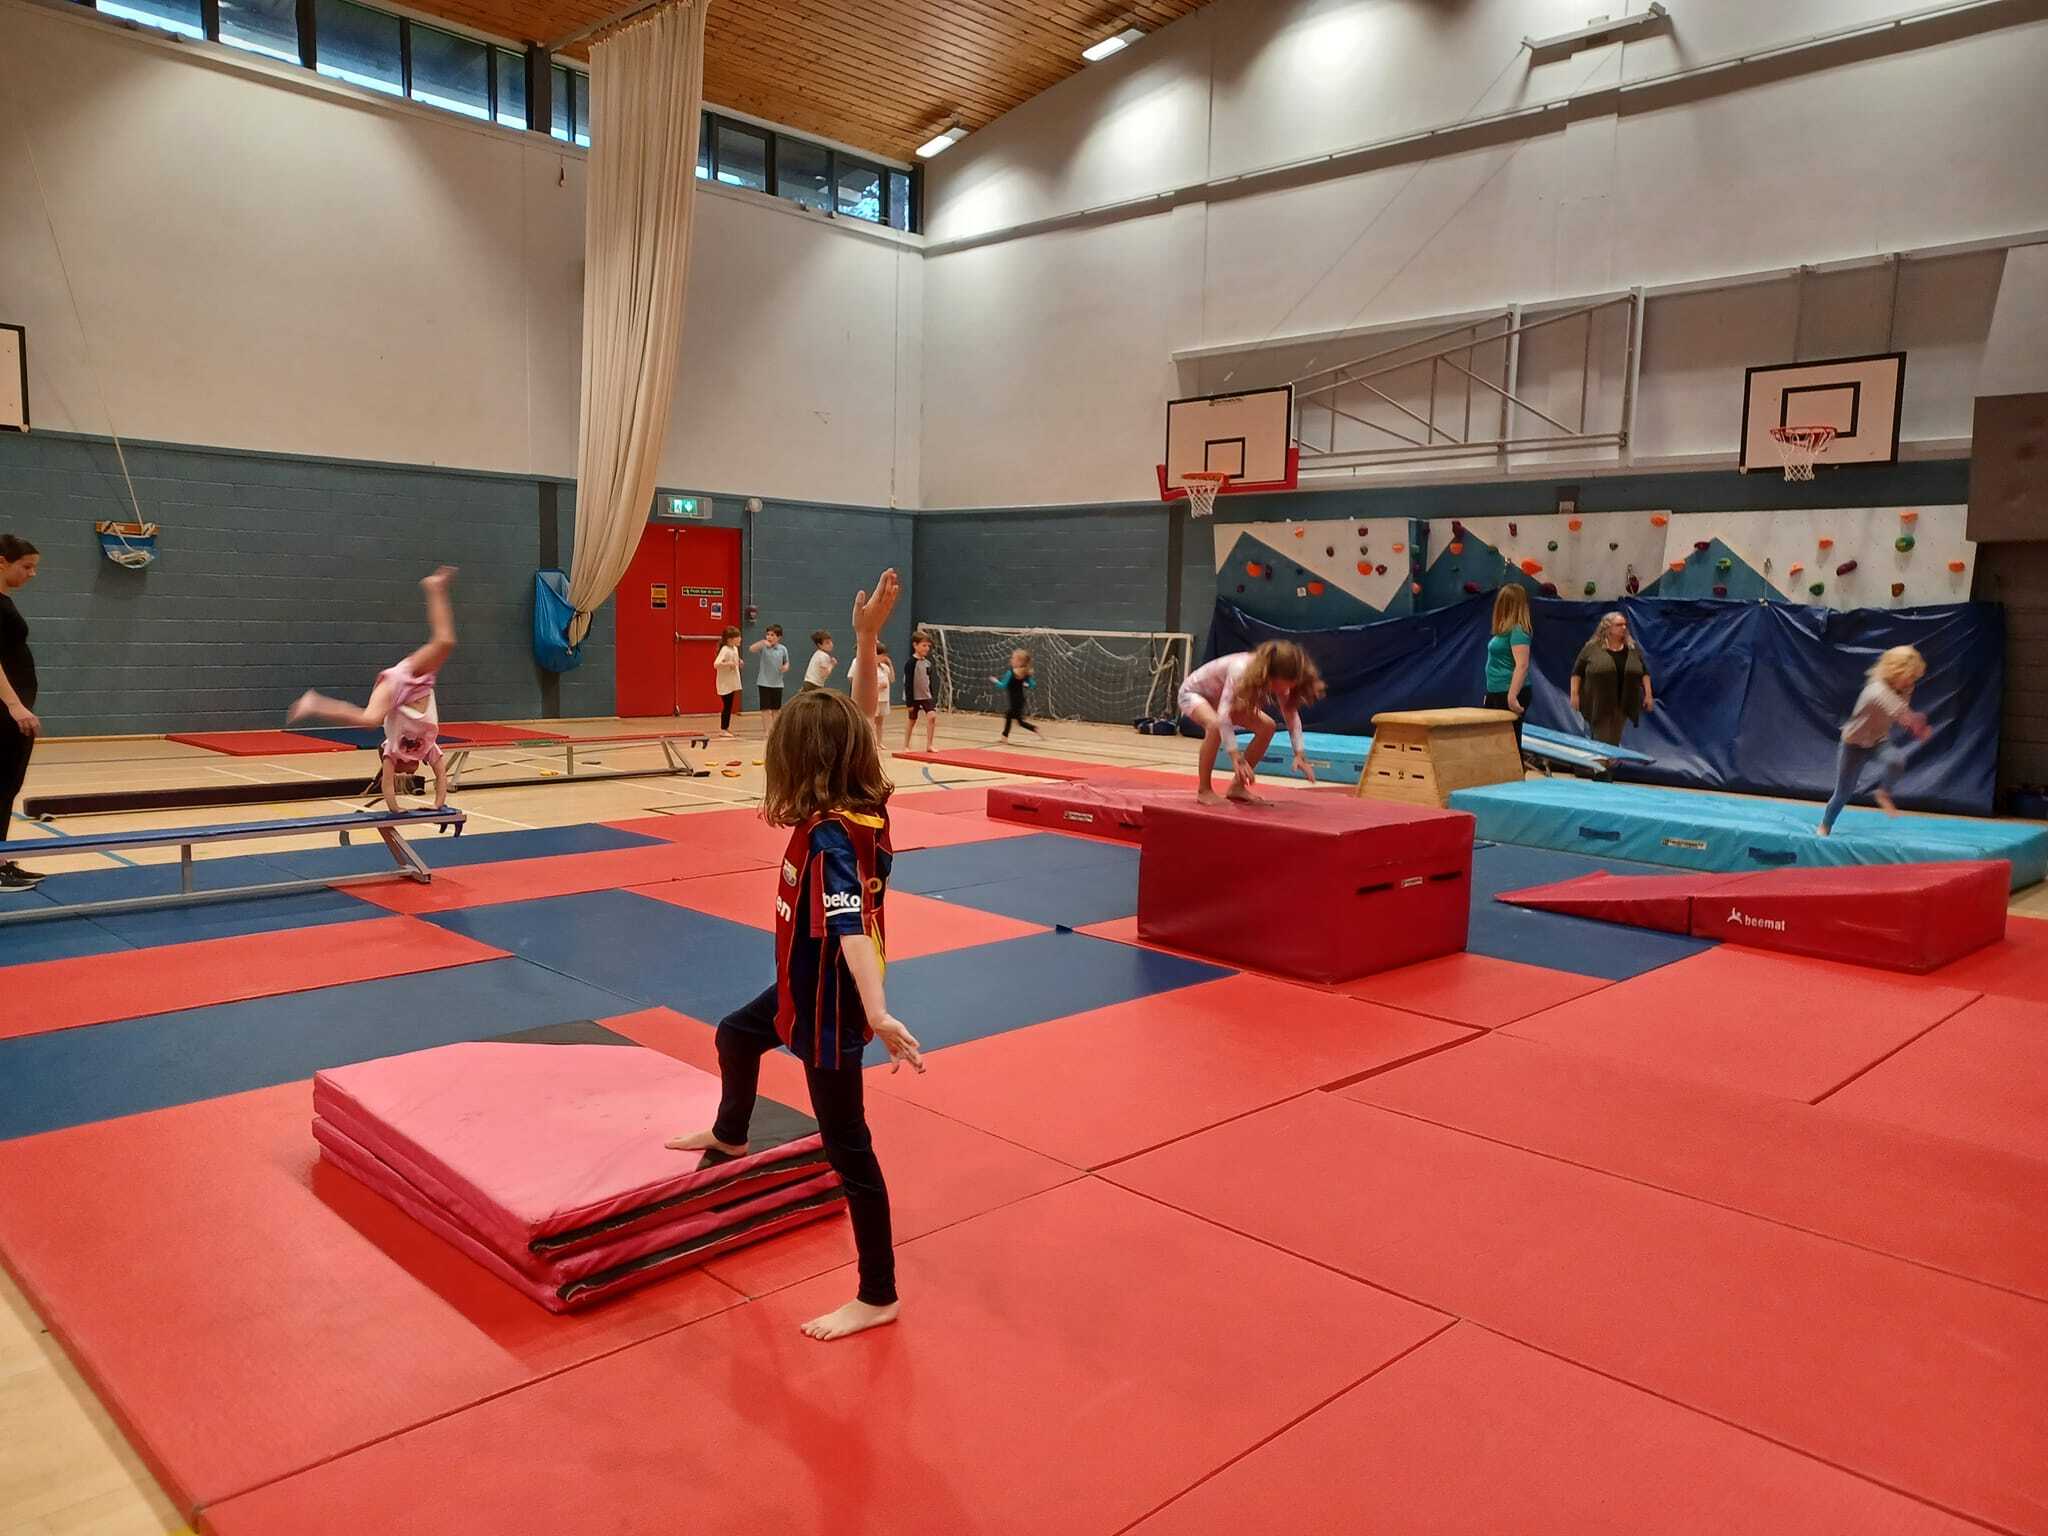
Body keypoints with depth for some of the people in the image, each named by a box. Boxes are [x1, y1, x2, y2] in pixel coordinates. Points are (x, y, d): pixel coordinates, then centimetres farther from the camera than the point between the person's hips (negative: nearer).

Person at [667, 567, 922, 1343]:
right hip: (809, 990, 10)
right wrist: (868, 637, -8)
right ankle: (729, 1137, 63)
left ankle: (878, 1296, 13)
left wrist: (878, 1015, -56)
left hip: (830, 1009, -10)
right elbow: (861, 721, 2)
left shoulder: (828, 839, -30)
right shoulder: (859, 804, -6)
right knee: (736, 1034, 34)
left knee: (848, 1149, 0)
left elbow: (851, 925, -44)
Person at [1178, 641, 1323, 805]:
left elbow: (1291, 713, -13)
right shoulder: (1241, 671, -41)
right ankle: (1203, 790, -20)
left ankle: (1238, 786, 2)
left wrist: (1299, 753, -23)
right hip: (1194, 693, -7)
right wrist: (1236, 757, -54)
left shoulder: (1278, 678, -20)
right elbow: (1223, 716, -48)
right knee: (1214, 725, -37)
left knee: (1267, 726, -8)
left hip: (1221, 696, 7)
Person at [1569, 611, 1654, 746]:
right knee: (1601, 740, -4)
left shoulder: (1633, 648, 6)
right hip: (1598, 703, -3)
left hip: (1623, 703, 3)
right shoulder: (1592, 647, -4)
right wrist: (1574, 694, -7)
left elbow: (1644, 673, 10)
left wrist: (1648, 694, 4)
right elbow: (1577, 672, -2)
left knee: (1614, 740, 4)